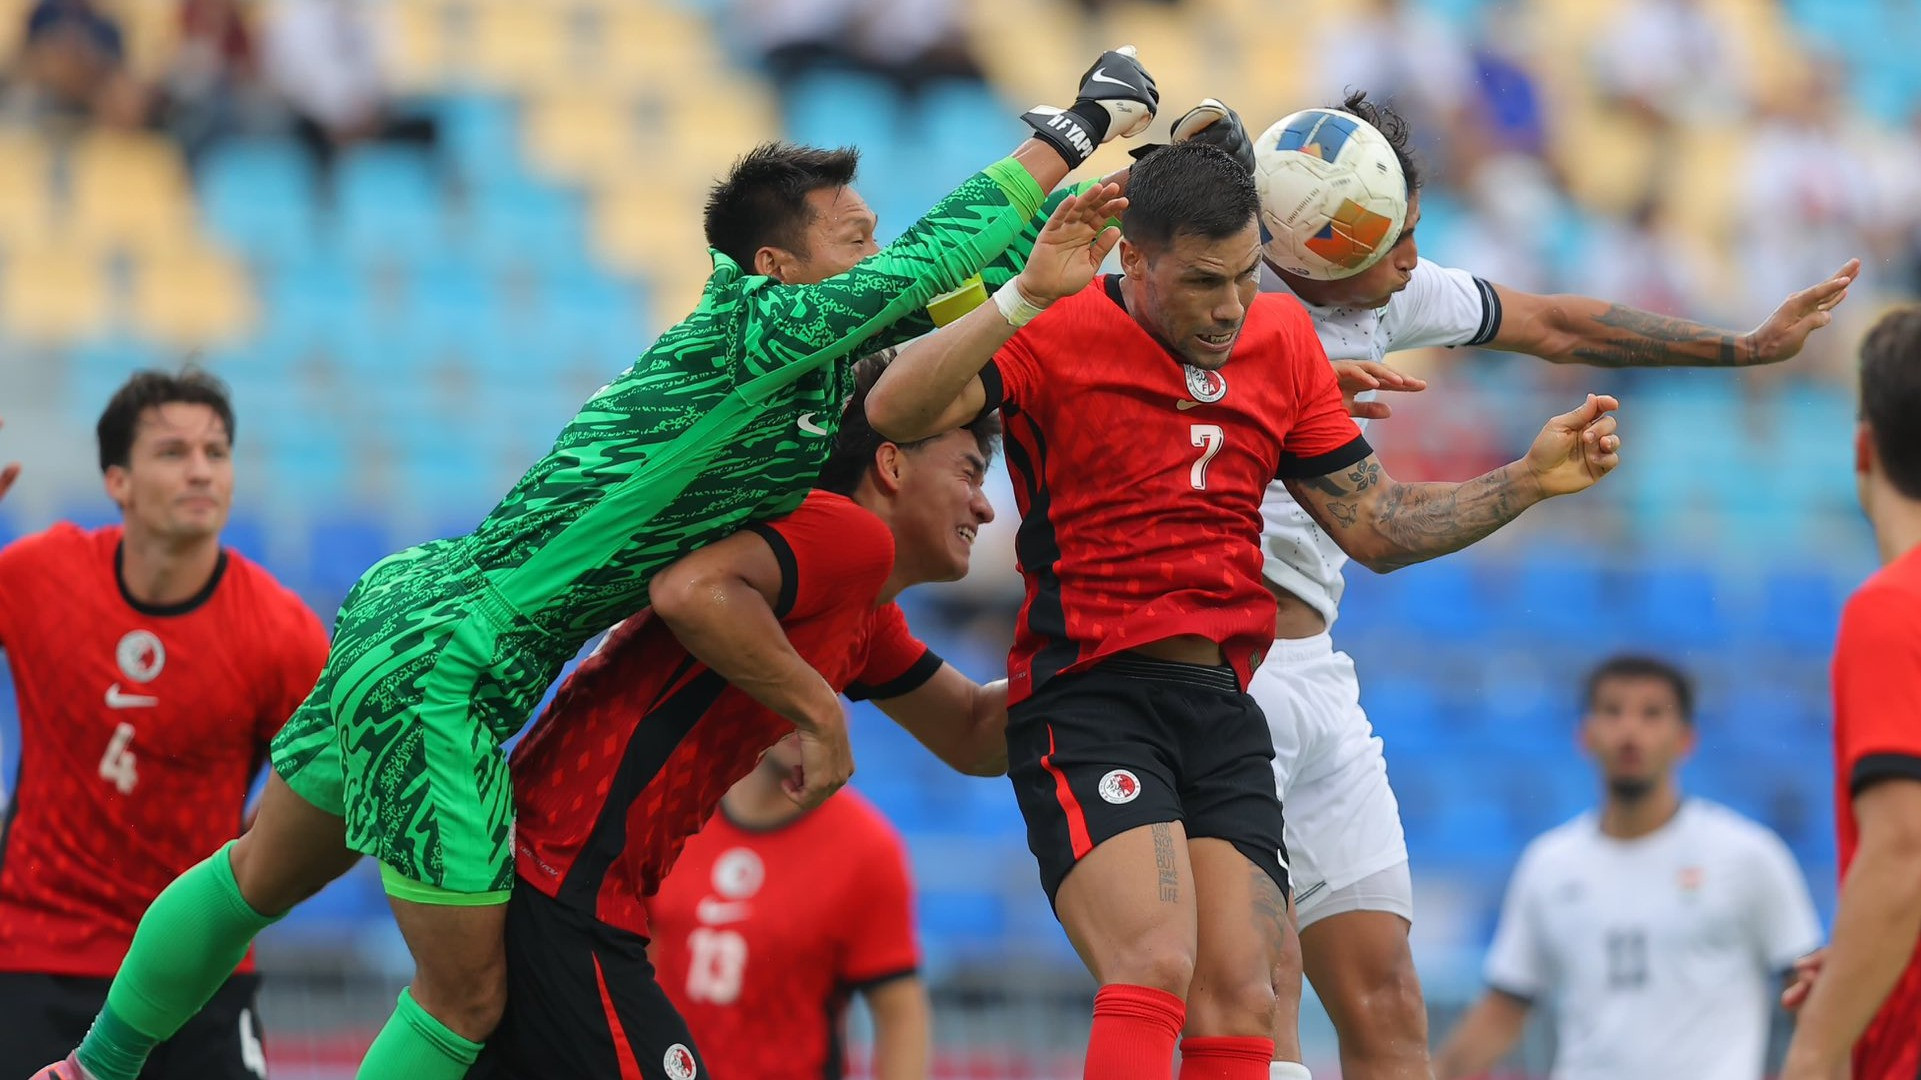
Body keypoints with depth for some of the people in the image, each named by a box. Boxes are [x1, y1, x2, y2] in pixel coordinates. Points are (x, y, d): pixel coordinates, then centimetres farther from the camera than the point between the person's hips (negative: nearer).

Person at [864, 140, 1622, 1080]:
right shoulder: (1059, 335, -7)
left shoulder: (1282, 338, 11)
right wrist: (1025, 299, -33)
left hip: (1224, 710, 6)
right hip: (1087, 697, -6)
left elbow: (1376, 528, 18)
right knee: (1157, 968, -25)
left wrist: (1531, 480, 7)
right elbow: (893, 412, -23)